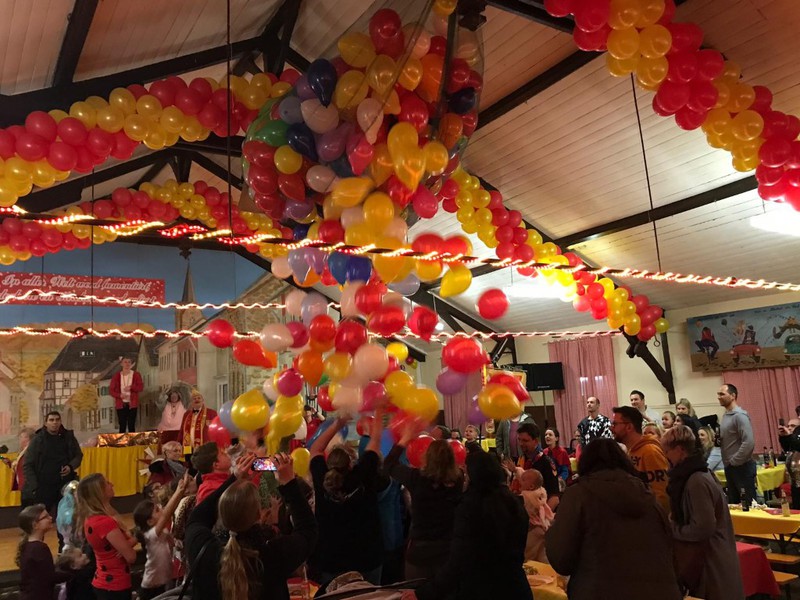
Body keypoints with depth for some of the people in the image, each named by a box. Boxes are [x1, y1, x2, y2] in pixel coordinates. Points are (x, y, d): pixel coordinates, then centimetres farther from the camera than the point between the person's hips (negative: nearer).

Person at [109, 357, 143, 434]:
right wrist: (119, 395, -15)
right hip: (121, 404, 0)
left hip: (132, 404, 0)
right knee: (122, 427, 2)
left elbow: (141, 387, -5)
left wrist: (131, 387, -23)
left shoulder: (136, 374, 1)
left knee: (131, 426, 3)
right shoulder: (117, 375, 2)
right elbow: (111, 390, 2)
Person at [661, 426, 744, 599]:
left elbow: (703, 528, -25)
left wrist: (672, 530, -13)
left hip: (711, 565, -9)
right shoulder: (695, 474, 8)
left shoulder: (697, 481, -22)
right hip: (707, 559, 9)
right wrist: (673, 525, 5)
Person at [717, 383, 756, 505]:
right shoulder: (725, 415, 11)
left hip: (742, 467, -9)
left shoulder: (740, 415, -16)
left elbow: (749, 442, -25)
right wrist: (717, 440, 0)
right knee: (733, 503, 15)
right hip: (729, 467, 9)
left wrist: (734, 462, -17)